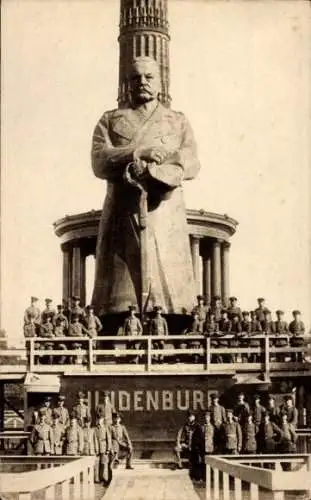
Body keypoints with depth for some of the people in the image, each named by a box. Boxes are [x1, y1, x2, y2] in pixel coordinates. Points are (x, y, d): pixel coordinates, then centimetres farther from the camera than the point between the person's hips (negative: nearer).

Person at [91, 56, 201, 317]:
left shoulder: (178, 122, 20)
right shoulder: (110, 120, 18)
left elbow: (190, 165, 3)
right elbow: (100, 162, 1)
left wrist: (147, 170, -11)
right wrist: (140, 153, -12)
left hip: (164, 212, 1)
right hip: (122, 214, 0)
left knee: (169, 285, -10)